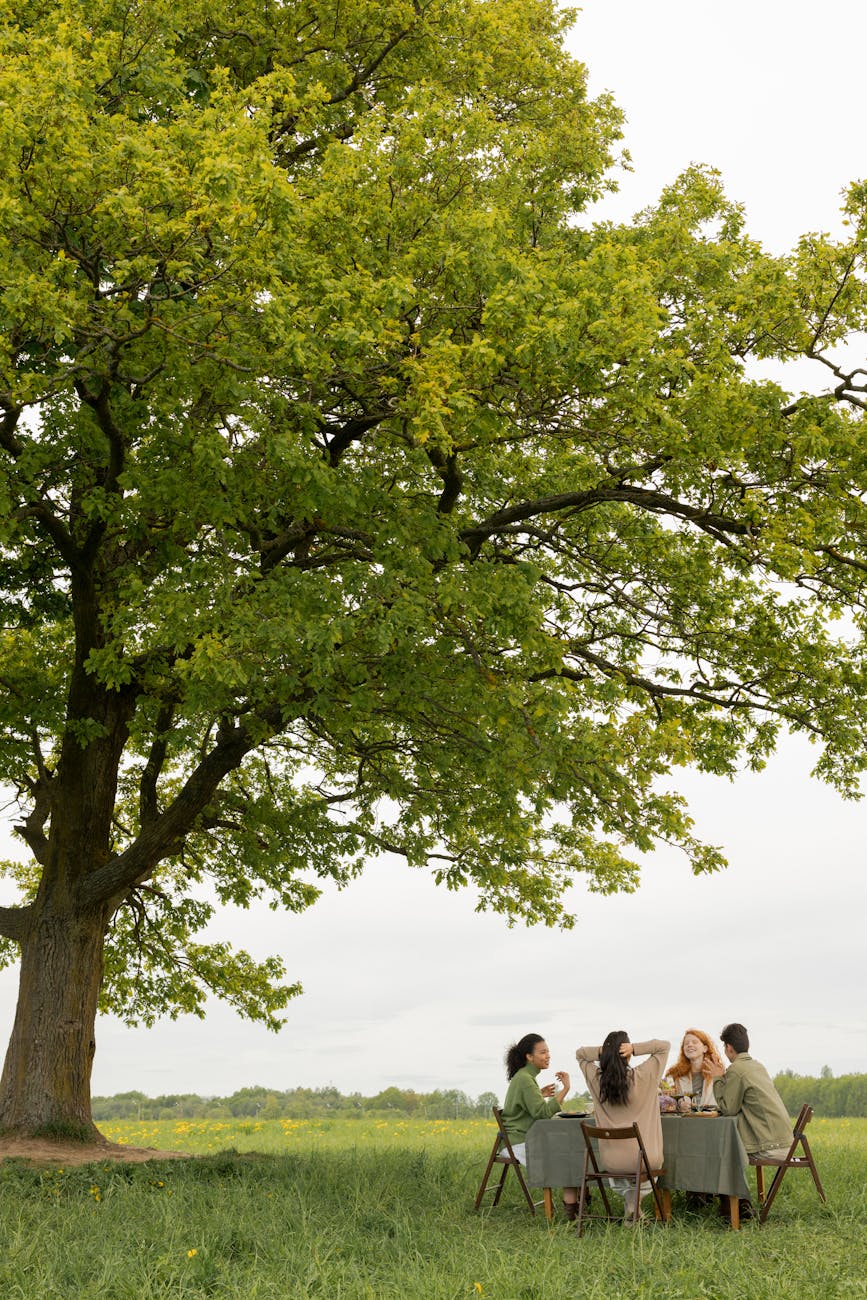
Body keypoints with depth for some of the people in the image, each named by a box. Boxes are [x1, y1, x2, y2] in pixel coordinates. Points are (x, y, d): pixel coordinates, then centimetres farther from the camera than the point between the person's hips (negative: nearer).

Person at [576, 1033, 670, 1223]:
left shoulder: (595, 1079, -7)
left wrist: (601, 1051, -6)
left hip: (611, 1161, 2)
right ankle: (638, 1196, 10)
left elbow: (580, 1053, 13)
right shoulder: (641, 1076, -15)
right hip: (644, 1158, -2)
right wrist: (635, 1048, -13)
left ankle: (628, 1196, 15)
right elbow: (664, 1045, -2)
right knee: (655, 1162, 34)